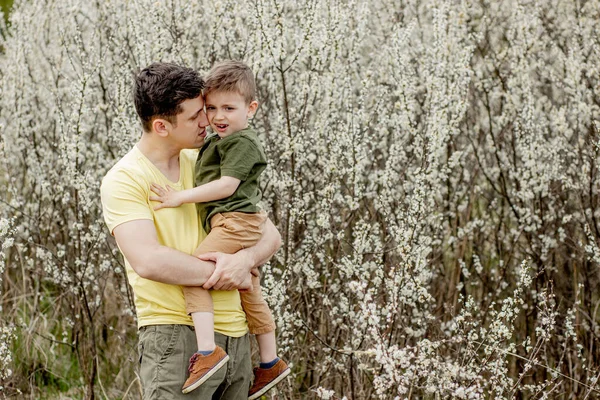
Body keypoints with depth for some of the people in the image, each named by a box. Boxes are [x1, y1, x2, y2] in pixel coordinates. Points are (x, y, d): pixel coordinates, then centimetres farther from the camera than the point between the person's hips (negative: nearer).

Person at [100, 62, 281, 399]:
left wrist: (244, 259, -12)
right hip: (176, 336, -6)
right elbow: (148, 261, -19)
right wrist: (227, 275, -11)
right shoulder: (124, 180, -6)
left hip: (235, 334, 6)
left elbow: (270, 235, 11)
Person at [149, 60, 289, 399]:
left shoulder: (242, 142, -11)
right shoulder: (218, 141, 20)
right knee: (251, 294, 18)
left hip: (234, 220, -11)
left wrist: (182, 197, -20)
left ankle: (207, 351, -28)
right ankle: (270, 362, 29)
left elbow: (227, 185, -20)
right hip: (241, 226, 11)